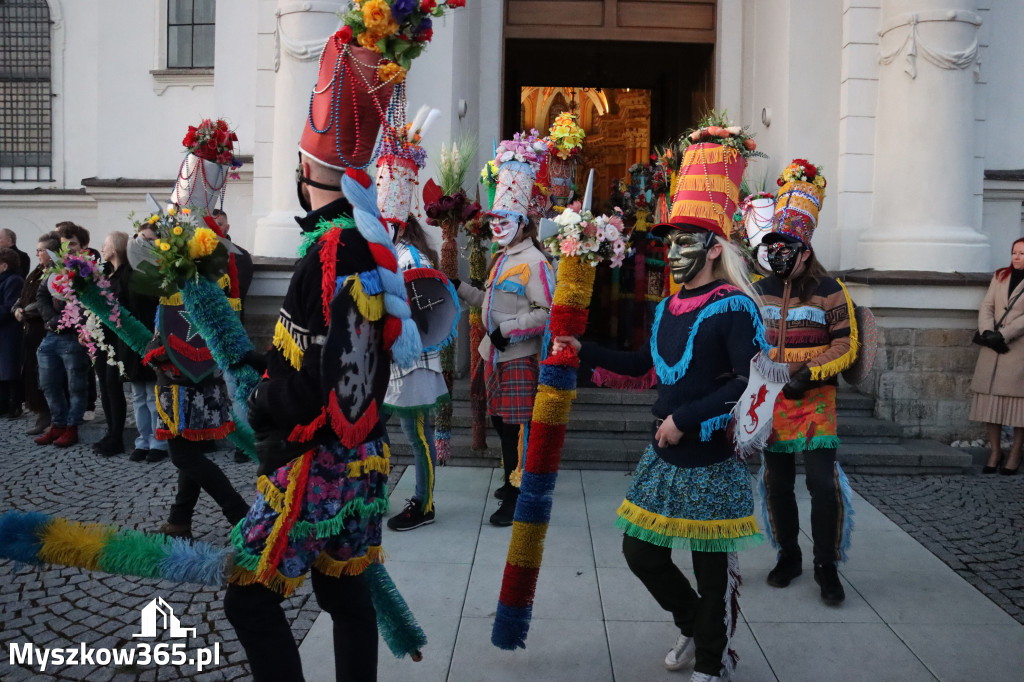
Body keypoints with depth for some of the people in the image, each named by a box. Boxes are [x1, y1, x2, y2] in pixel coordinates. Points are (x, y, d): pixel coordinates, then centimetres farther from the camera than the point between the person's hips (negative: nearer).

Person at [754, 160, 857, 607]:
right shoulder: (760, 292, 7)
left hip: (815, 400, -4)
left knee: (822, 482, -8)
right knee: (777, 483, 9)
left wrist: (809, 374, -19)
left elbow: (846, 346, -7)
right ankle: (788, 557, 26)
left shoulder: (828, 290, -6)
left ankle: (826, 567, 8)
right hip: (771, 401, 4)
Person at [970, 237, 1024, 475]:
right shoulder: (1000, 276, 14)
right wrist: (987, 332, -9)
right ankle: (995, 451, 13)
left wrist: (1002, 335, -17)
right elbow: (987, 306, 7)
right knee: (990, 399, 3)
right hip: (992, 349, 4)